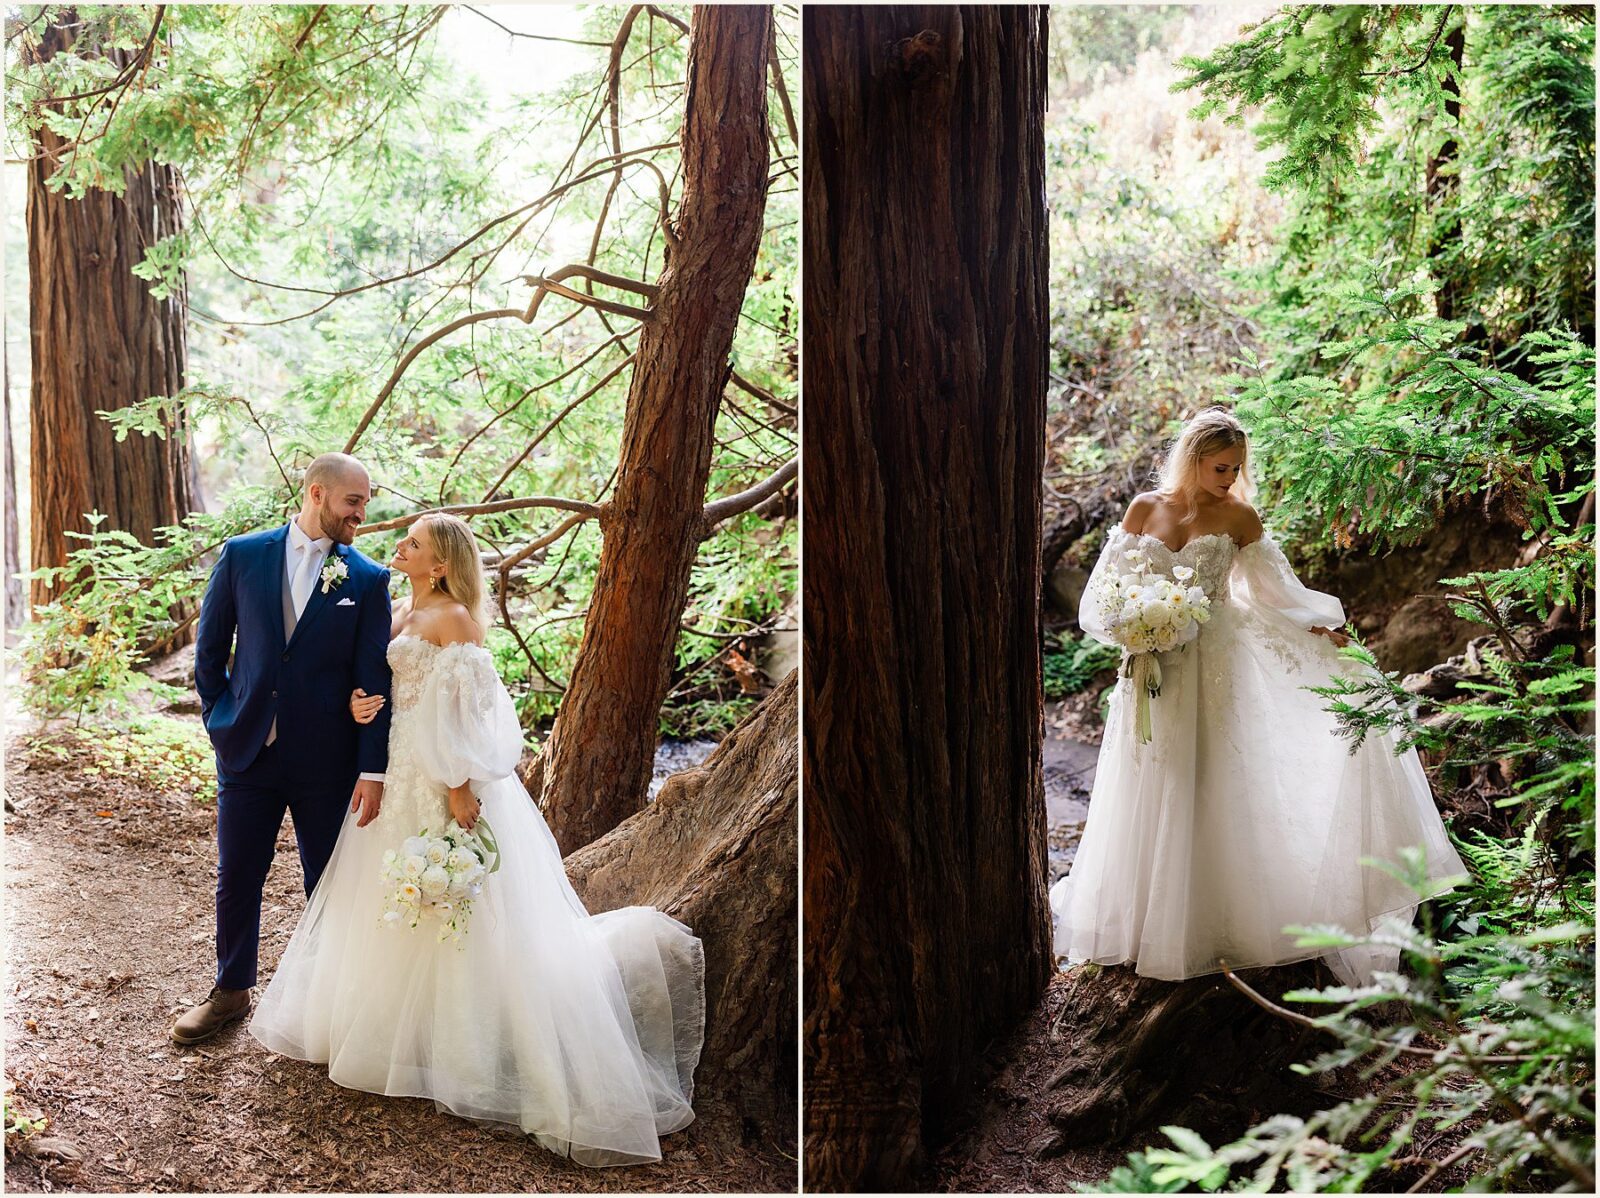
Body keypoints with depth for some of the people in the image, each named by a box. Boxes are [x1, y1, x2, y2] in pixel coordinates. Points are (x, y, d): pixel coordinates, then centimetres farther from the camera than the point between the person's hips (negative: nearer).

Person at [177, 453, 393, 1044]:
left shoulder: (368, 580, -3)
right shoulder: (243, 555, 0)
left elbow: (374, 679, -6)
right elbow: (210, 644, 9)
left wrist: (373, 768, -11)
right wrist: (219, 716, 7)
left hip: (326, 760, -1)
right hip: (247, 750, 1)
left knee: (329, 884, 10)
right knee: (237, 878, 12)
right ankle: (231, 991, 32)